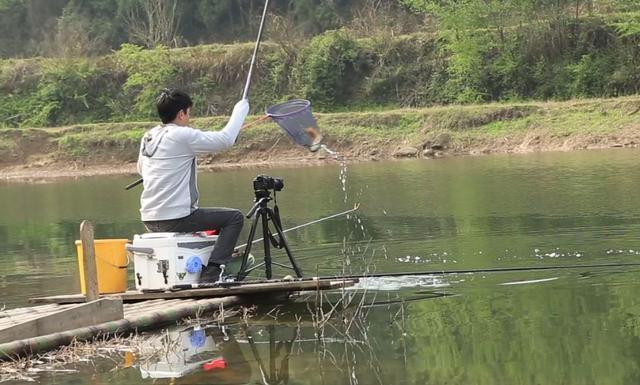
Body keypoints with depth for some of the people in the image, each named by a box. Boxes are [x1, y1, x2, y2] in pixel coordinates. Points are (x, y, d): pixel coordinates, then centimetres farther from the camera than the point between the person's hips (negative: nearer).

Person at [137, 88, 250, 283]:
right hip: (175, 219, -8)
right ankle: (211, 273, -8)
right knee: (234, 218, 2)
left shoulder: (148, 137, 11)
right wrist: (240, 111, 1)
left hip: (149, 220, 8)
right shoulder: (182, 136, -12)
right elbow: (225, 139, -13)